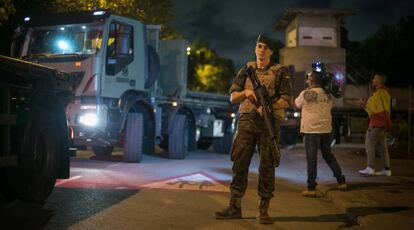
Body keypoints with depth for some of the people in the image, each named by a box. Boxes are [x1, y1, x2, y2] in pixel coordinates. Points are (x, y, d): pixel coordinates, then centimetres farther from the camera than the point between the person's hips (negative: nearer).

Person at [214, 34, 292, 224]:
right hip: (246, 121, 3)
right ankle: (235, 207, 9)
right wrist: (246, 92, -6)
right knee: (239, 163, 1)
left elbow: (286, 100, -2)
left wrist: (268, 106, -19)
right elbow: (233, 97, 14)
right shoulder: (246, 70, 13)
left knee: (267, 166, 0)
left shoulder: (280, 72, 4)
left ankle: (263, 210, 9)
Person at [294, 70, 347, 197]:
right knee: (328, 156, 20)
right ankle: (341, 182, 24)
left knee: (311, 159, 0)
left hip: (312, 131, -5)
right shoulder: (328, 95, 5)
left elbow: (297, 104, 6)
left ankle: (311, 188, 1)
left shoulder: (306, 94, -10)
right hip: (327, 130, 5)